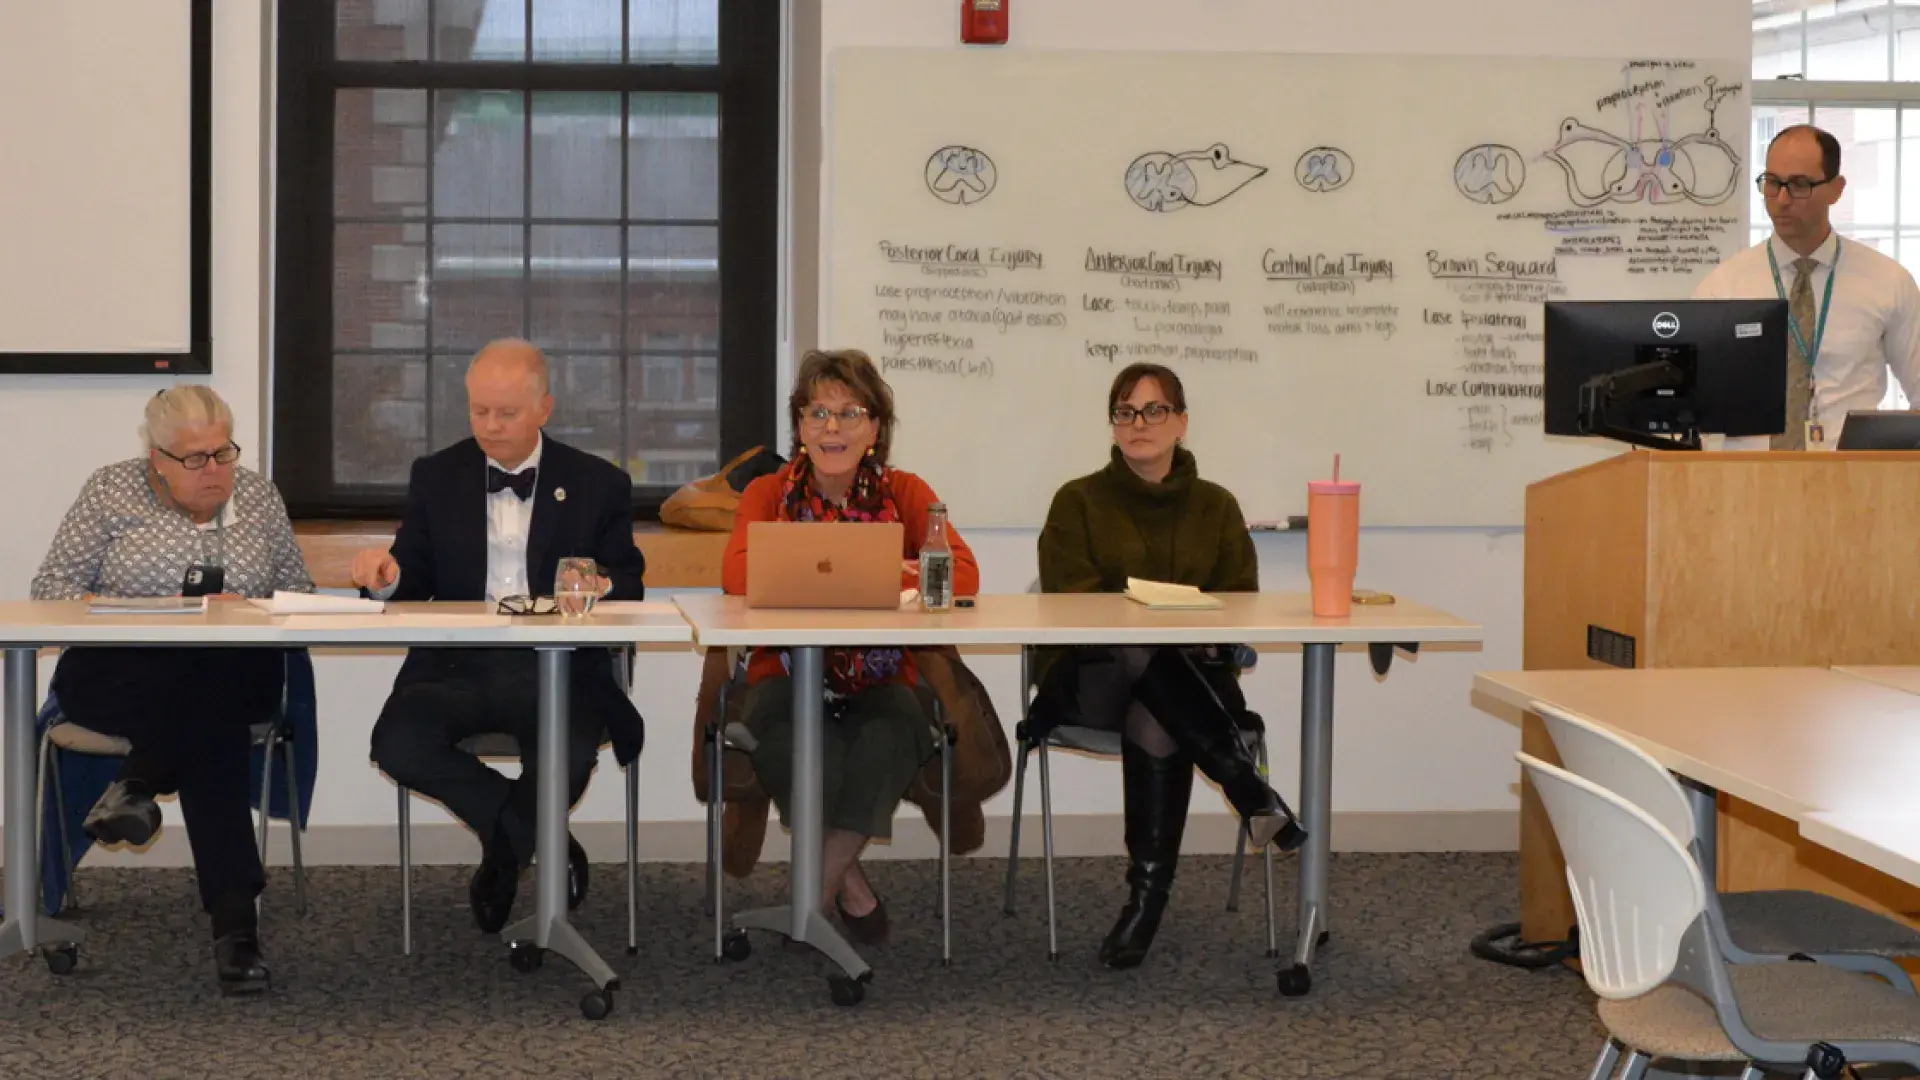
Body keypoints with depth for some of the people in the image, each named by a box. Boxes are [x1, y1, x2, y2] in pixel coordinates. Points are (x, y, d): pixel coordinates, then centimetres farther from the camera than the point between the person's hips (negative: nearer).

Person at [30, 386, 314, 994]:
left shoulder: (258, 496, 13)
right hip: (116, 675, -2)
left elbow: (299, 588, 14)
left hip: (231, 675, 2)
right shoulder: (112, 492, 6)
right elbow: (52, 586, 3)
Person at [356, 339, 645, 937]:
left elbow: (629, 588, 7)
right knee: (398, 743, -30)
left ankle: (503, 851, 1)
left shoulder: (599, 485, 9)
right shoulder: (436, 477, 14)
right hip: (456, 662, 2)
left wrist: (601, 589, -18)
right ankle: (543, 842, -8)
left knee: (568, 757, -35)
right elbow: (415, 578, 12)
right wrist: (388, 574, -13)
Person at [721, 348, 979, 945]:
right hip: (789, 673, 0)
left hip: (879, 682, 1)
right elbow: (738, 572, -16)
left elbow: (963, 574, -10)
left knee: (897, 725, -33)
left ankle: (817, 888, -20)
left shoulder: (904, 493, 5)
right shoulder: (769, 493, 4)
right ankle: (848, 880, -17)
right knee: (784, 722, -34)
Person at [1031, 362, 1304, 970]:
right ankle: (1250, 791, -39)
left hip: (1190, 680, 1)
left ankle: (1148, 896, -36)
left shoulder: (1216, 508, 16)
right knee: (1144, 657, -39)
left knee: (1155, 723, -37)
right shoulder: (1078, 502, 10)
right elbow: (1069, 598, -3)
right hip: (1091, 680, -1)